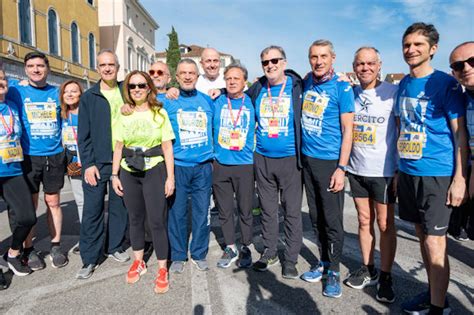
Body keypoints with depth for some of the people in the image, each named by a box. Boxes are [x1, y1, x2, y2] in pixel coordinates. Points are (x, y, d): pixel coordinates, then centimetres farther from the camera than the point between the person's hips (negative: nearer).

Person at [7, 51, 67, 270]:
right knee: (29, 205, 5)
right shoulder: (16, 92, 0)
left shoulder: (56, 93, 6)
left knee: (53, 202, 8)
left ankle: (56, 246, 19)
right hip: (28, 157, -1)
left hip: (54, 156, 2)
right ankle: (28, 250, 18)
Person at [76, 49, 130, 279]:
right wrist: (88, 164, -7)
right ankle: (90, 258, 11)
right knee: (92, 211, 0)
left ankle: (114, 247, 27)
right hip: (96, 162, -1)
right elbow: (84, 135, 1)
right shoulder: (89, 97, 4)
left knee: (119, 207, 10)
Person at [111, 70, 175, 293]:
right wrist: (114, 175, 5)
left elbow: (167, 147, -2)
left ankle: (162, 269, 11)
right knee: (135, 218, 13)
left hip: (154, 171, -3)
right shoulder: (124, 115, 8)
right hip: (129, 173, 3)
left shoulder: (159, 113, 0)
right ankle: (138, 262, 31)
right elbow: (118, 147, 10)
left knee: (157, 221, -3)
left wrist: (170, 177, -7)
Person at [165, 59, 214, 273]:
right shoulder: (166, 101, 1)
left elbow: (215, 129, 18)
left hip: (203, 166, 2)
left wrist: (213, 155, 15)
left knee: (202, 211, 7)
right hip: (177, 165, -2)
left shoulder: (207, 101, 9)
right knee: (177, 212, 4)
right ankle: (178, 256, 21)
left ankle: (199, 254, 23)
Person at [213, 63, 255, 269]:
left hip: (245, 165, -1)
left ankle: (245, 248, 26)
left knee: (245, 210, 7)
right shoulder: (216, 102, 4)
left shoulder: (252, 103, 2)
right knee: (224, 211, 11)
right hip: (220, 165, 2)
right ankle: (230, 248, 28)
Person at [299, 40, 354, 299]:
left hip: (330, 161, -5)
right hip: (307, 158, 6)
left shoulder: (342, 88, -7)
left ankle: (334, 271, 18)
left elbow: (347, 131, -10)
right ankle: (323, 262, 29)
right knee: (316, 217, 13)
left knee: (332, 220, 1)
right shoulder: (307, 82, 8)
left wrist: (341, 168, -15)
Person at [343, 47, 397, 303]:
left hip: (384, 171, -4)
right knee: (364, 221, 13)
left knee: (385, 224, 4)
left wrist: (401, 169, -8)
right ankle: (368, 270, 27)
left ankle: (385, 277, 18)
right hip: (356, 169, 4)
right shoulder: (350, 94, 6)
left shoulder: (393, 92, -6)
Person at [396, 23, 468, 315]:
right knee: (423, 236, 15)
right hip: (407, 173, 6)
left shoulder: (446, 84, -6)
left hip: (437, 174, -6)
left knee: (435, 242, -3)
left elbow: (461, 133, -7)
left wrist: (460, 178, -13)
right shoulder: (404, 85, 10)